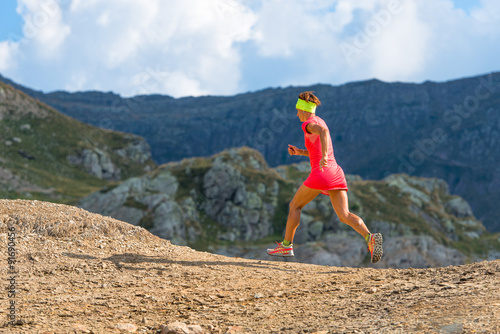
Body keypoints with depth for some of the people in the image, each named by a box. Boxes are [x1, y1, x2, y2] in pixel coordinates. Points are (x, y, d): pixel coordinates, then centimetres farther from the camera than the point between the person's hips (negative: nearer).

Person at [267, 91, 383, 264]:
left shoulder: (308, 124, -2)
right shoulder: (320, 122, 25)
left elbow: (323, 131, -27)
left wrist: (324, 156, -36)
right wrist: (299, 152, 25)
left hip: (321, 172, -8)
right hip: (337, 173, 8)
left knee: (295, 205, 13)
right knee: (344, 216, -5)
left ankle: (286, 246, 19)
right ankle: (371, 238, -29)